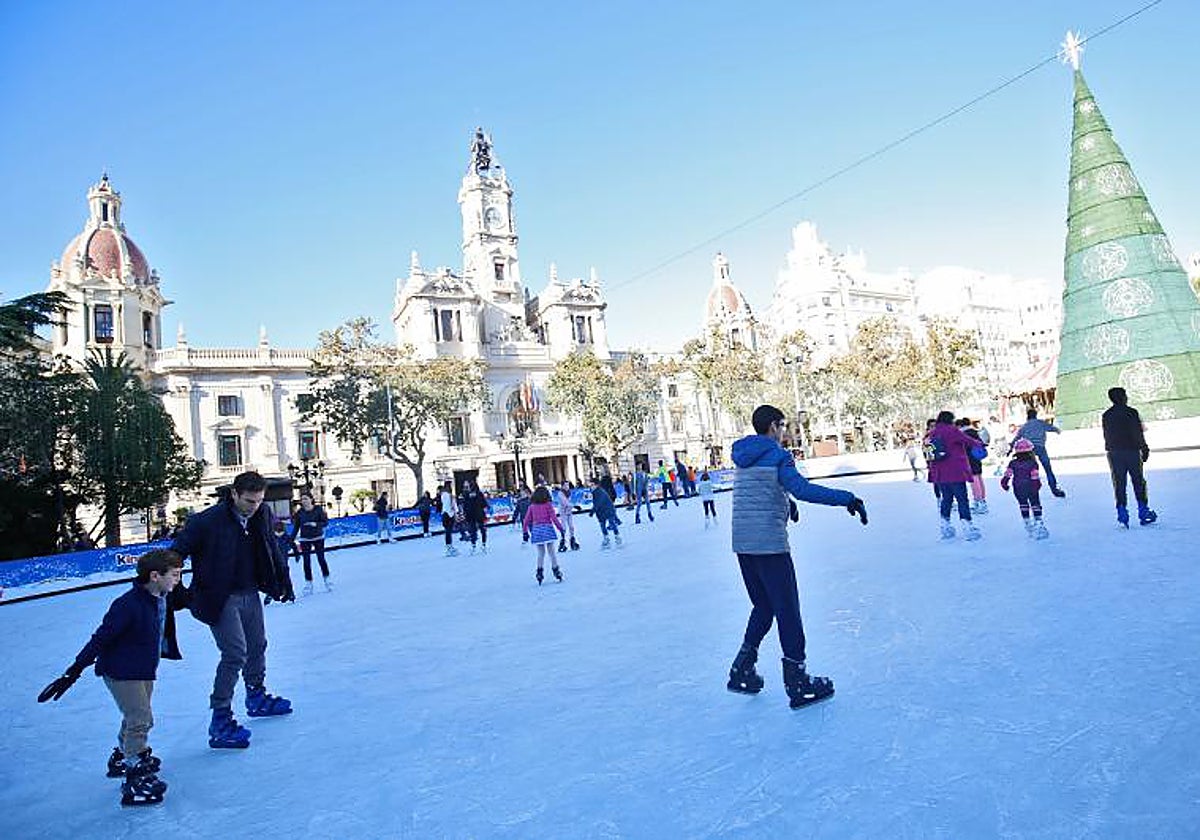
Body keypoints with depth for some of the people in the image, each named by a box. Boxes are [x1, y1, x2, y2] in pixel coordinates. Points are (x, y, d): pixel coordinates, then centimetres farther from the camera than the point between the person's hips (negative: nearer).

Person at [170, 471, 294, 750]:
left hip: (249, 594, 7)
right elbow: (176, 553, -15)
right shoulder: (208, 521, -22)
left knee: (257, 646, 20)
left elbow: (273, 551, 10)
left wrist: (284, 582, 15)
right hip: (220, 599, -6)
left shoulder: (263, 516, -5)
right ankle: (220, 721, 2)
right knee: (235, 654, -11)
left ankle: (257, 698, 43)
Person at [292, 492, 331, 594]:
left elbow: (325, 522, -7)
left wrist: (315, 524, -24)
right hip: (305, 540, 2)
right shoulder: (299, 512, -1)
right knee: (307, 562, 2)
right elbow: (296, 527, 4)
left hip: (318, 538, -2)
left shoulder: (318, 509, -7)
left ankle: (326, 580, 16)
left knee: (321, 559, -1)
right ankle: (308, 583, 12)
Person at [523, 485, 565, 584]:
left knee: (540, 553, 14)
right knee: (551, 552, 6)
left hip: (536, 529, 3)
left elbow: (526, 520, 6)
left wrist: (526, 532, 15)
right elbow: (554, 518, -8)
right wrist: (560, 528, -1)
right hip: (547, 528, -3)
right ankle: (556, 570, 8)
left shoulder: (532, 506, 6)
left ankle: (539, 572, 11)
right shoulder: (548, 505, -3)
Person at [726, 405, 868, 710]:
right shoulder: (777, 455, -10)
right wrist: (848, 498, -23)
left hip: (742, 544, 8)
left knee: (763, 606, 20)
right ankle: (797, 683, 10)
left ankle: (742, 670, 20)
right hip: (770, 544, -8)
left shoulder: (743, 457, 14)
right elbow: (803, 489, -24)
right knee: (787, 610, 2)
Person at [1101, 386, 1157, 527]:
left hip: (1114, 453, 3)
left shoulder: (1106, 415, 5)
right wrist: (1144, 449, -2)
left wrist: (1111, 450, 13)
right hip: (1132, 451, -3)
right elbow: (1138, 434, -9)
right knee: (1139, 482, 8)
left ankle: (1122, 515, 1)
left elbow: (1107, 436, 7)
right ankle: (1143, 512, 12)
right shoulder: (1131, 412, -7)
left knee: (1119, 484, 4)